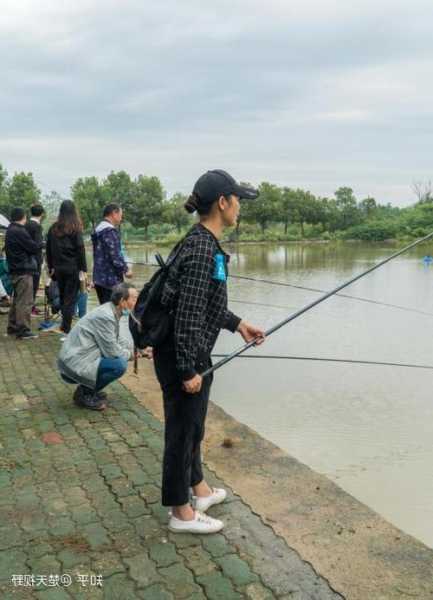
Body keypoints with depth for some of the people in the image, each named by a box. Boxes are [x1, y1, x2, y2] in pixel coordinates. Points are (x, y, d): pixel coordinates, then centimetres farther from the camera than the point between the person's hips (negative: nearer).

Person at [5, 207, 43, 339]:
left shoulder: (10, 231, 16)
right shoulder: (19, 231, -15)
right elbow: (34, 247, -14)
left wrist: (36, 245, 2)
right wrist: (40, 244, 5)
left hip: (15, 270, 10)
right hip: (24, 270, -10)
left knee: (17, 300, 18)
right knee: (25, 301, -7)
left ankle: (12, 327, 25)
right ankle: (23, 330, -6)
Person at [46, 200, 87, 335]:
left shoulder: (54, 228, 6)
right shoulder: (75, 228, -9)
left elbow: (48, 248, 10)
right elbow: (80, 248, -12)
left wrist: (51, 267, 17)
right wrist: (83, 268, -9)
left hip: (58, 268, 5)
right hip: (72, 267, -5)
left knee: (62, 296, 18)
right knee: (70, 298, 0)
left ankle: (64, 324, 27)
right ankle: (66, 328, -2)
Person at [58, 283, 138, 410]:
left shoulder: (111, 311, 6)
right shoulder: (105, 316, -22)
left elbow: (117, 339, 20)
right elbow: (112, 352, -18)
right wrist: (129, 354, 0)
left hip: (77, 357, 10)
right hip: (75, 363, -10)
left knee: (120, 355, 12)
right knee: (119, 365, -22)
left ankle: (87, 388, 15)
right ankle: (84, 393, -3)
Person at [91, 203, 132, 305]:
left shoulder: (98, 230, 17)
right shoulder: (110, 231, -14)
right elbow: (115, 255, -20)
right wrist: (125, 269, -9)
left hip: (99, 278, 10)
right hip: (111, 279, -10)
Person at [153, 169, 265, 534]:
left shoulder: (205, 243, 8)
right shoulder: (202, 249, -22)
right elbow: (187, 313, -24)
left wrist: (236, 323, 15)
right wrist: (189, 369, -21)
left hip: (192, 353, 10)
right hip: (182, 356, -10)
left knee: (192, 425, 23)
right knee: (183, 429, 6)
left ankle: (199, 489, 43)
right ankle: (182, 512, 25)